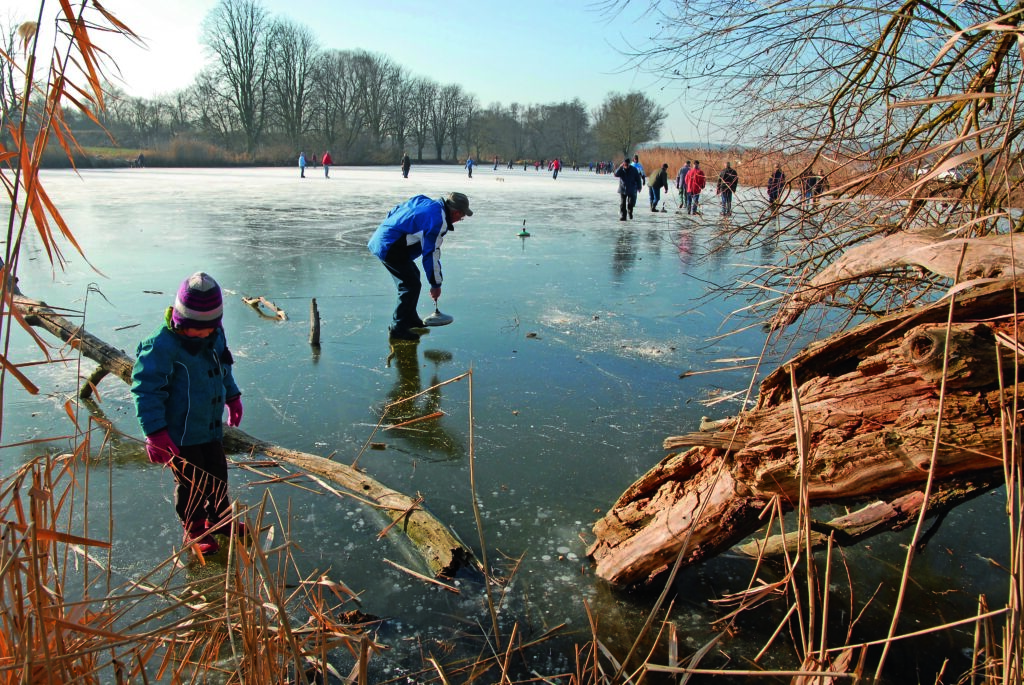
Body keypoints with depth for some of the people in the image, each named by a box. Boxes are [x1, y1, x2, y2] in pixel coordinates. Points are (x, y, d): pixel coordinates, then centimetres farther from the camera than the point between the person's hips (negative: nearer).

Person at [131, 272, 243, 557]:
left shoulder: (216, 334, -2)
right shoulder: (161, 346, -25)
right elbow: (147, 391, -23)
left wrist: (232, 397, 27)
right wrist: (156, 433, -26)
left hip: (211, 428, 7)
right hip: (180, 435, -7)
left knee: (218, 476, 21)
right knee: (191, 484, 9)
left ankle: (220, 518, 44)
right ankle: (194, 530, 32)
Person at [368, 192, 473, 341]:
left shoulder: (423, 201, 13)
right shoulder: (438, 222, -15)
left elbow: (393, 213, 21)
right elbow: (431, 255, -13)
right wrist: (436, 285, -2)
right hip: (390, 247, -10)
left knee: (412, 275, 21)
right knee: (412, 285, -5)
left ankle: (410, 318, 32)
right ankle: (398, 327, 2)